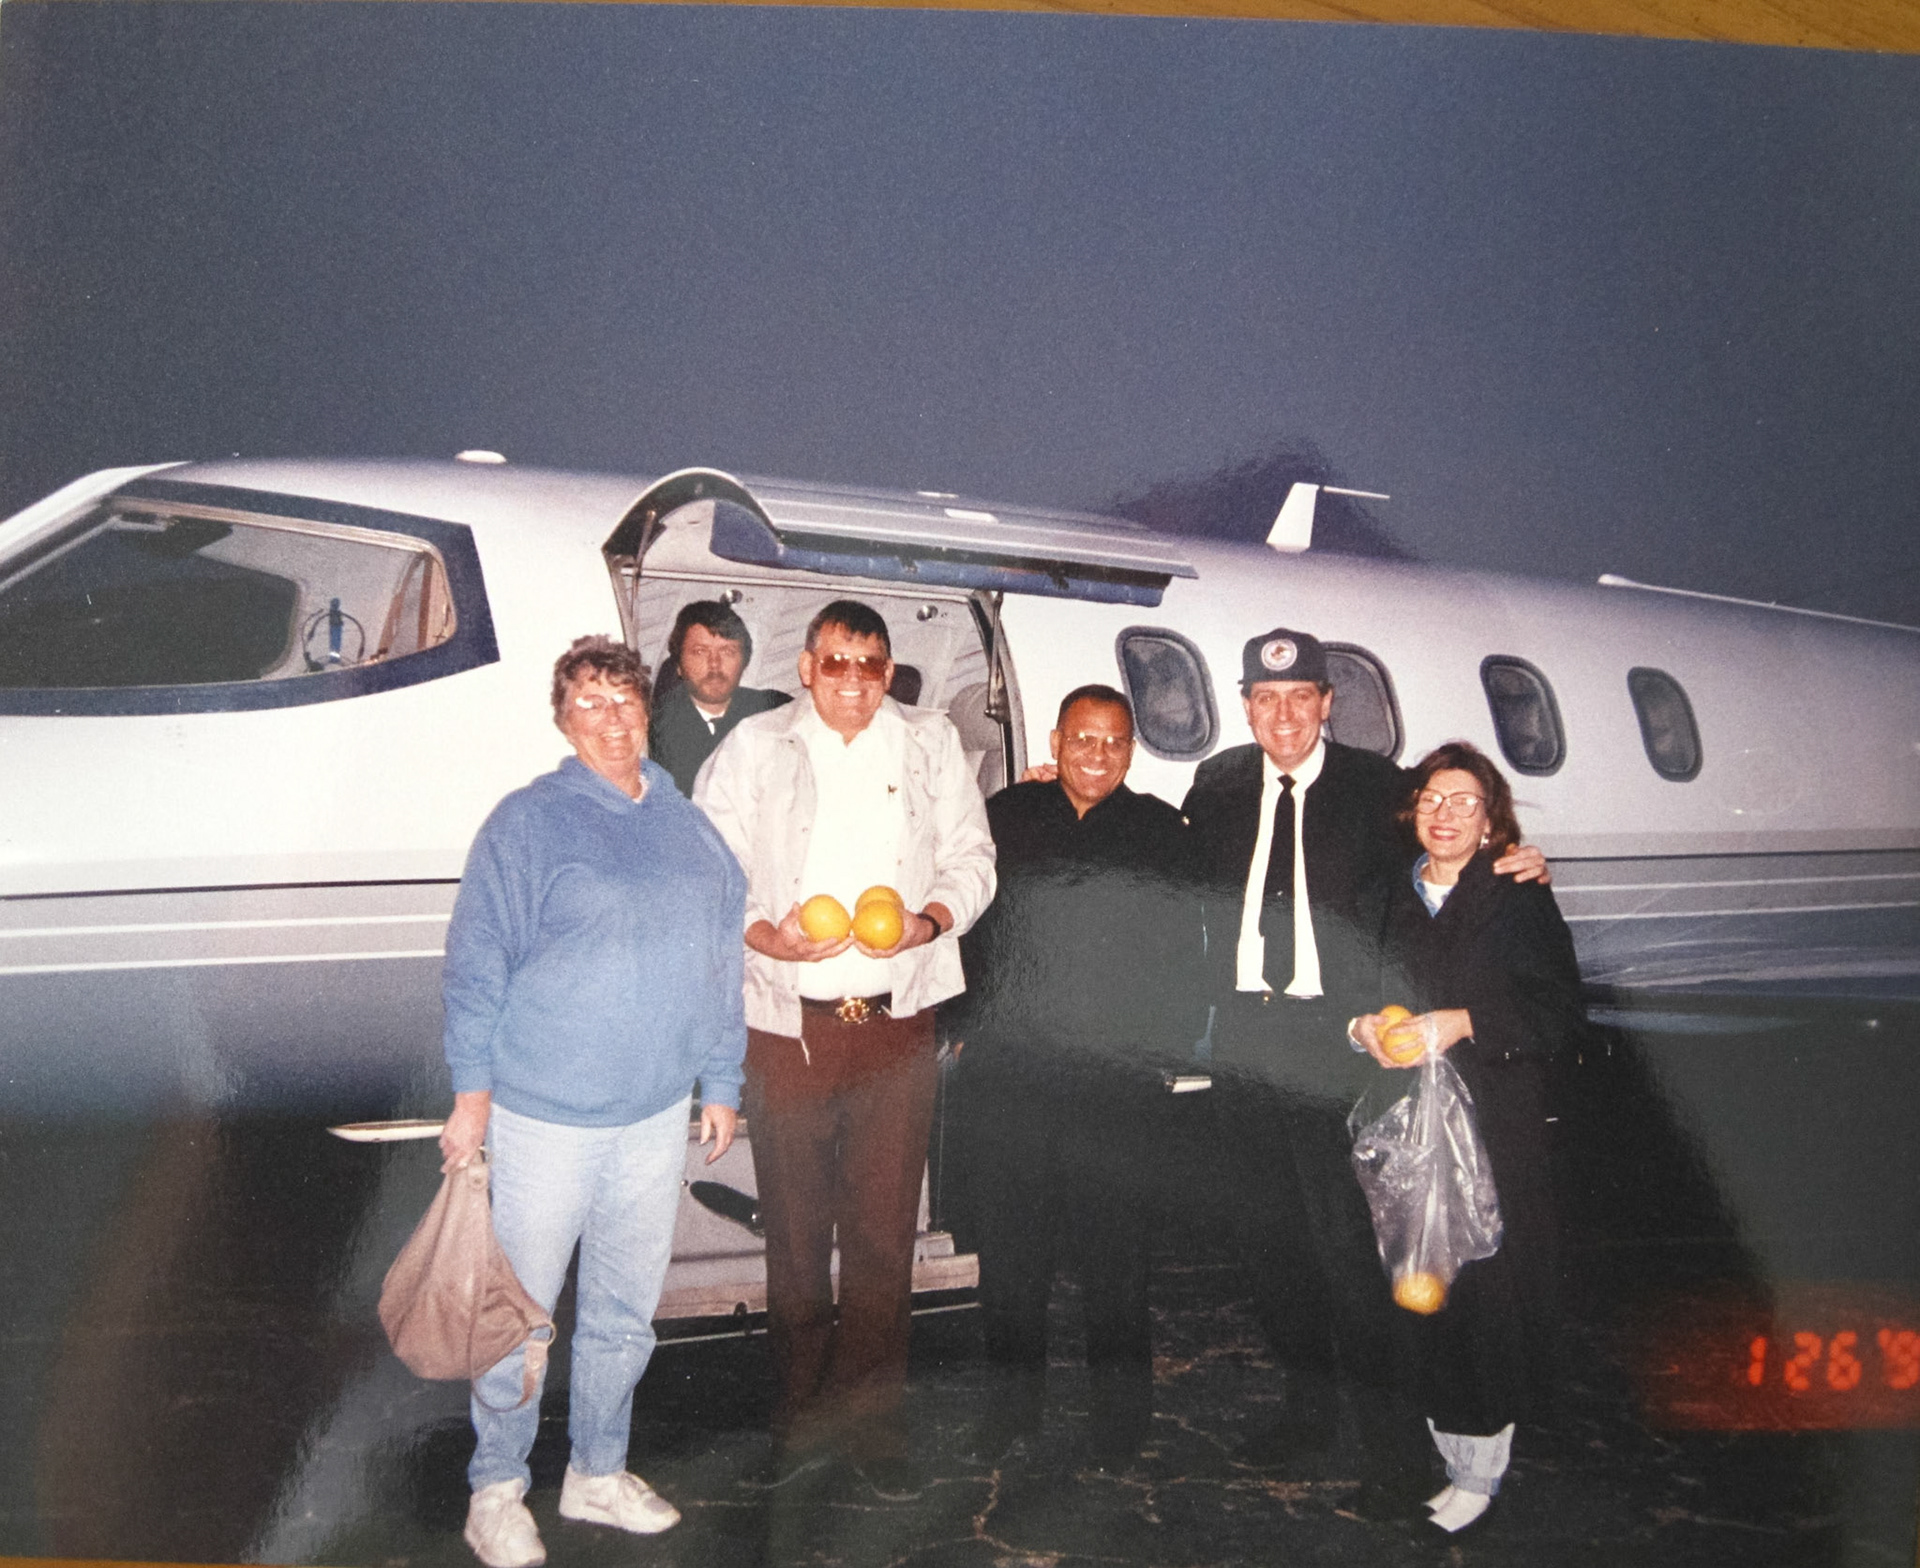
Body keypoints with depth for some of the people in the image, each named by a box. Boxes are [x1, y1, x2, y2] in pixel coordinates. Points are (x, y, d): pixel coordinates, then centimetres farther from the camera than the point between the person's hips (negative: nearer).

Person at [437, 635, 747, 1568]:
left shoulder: (690, 830, 7)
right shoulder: (526, 825, -7)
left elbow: (721, 964, 12)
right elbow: (475, 967, -8)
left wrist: (720, 1084, 12)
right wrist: (471, 1095, -10)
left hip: (657, 1116, 5)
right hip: (543, 1115, -5)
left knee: (626, 1313, 16)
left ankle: (598, 1473, 34)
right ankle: (496, 1490, 24)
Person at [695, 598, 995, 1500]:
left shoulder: (931, 744, 12)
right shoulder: (753, 749, 6)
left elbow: (971, 856, 13)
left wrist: (933, 918, -7)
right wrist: (766, 935, -14)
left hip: (895, 1022, 1)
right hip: (786, 1022, -1)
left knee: (884, 1233, 4)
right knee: (795, 1233, 7)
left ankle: (870, 1423, 18)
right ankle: (801, 1418, 22)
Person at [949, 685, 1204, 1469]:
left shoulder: (1162, 832, 10)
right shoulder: (1006, 817, 9)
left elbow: (1184, 948, 12)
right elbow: (962, 921, 11)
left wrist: (1168, 1051, 6)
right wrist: (965, 1024, 5)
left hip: (1119, 1082, -1)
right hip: (1007, 1074, 1)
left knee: (1116, 1251, 3)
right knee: (1009, 1244, 8)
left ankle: (1121, 1407, 20)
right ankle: (1017, 1390, 26)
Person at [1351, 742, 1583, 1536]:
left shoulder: (1520, 898, 1)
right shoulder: (1390, 899, 13)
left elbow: (1559, 1008, -6)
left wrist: (1464, 1022, -18)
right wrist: (1364, 1026, -6)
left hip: (1493, 1121, -3)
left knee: (1485, 1286, -4)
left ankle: (1479, 1469, 7)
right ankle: (1441, 1444, 16)